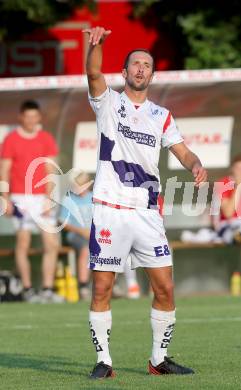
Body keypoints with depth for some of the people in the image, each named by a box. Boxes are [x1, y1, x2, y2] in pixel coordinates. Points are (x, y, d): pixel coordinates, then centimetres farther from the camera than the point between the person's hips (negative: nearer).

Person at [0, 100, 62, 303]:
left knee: (52, 244, -3)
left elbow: (49, 170, 6)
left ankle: (47, 290, 0)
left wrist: (48, 199, -3)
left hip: (41, 198, 3)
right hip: (20, 198, -3)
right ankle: (28, 290, 3)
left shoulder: (46, 139, 8)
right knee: (23, 243, -3)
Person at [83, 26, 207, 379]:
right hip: (109, 210, -3)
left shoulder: (162, 116, 14)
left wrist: (196, 165, -17)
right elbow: (93, 73, -15)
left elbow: (182, 151, 7)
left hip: (147, 213, 3)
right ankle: (104, 361, 6)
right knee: (101, 288, -3)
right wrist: (96, 42, -35)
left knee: (165, 289, -1)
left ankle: (159, 360, 12)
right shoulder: (108, 102, 5)